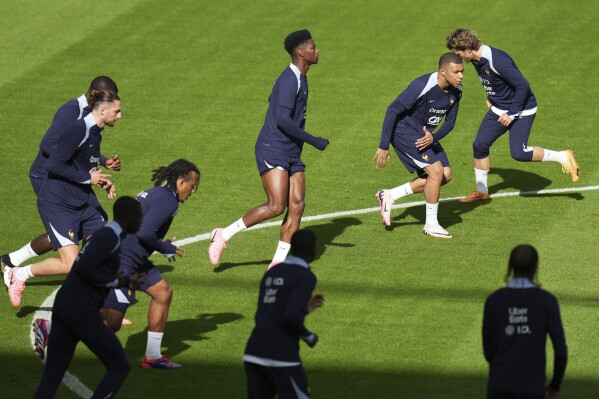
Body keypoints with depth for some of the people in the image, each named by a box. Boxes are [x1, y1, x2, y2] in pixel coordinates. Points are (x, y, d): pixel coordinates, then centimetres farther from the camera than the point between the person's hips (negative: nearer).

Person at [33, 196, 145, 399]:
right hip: (82, 311, -9)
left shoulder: (101, 234, 20)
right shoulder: (110, 236, -10)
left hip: (63, 305, 9)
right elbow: (83, 268, -21)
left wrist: (125, 281, 28)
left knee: (51, 377, 5)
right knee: (119, 366, 2)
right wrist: (117, 282, -9)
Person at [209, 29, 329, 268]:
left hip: (291, 154, 9)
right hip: (273, 152, -9)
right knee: (276, 206, -16)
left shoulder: (299, 79, 15)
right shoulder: (289, 80, -16)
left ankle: (279, 261, -3)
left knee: (296, 205, -3)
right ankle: (223, 235, -4)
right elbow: (283, 120, -24)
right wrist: (313, 141, -19)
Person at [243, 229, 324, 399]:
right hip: (282, 356, -7)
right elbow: (291, 316, -21)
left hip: (254, 354, 7)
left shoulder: (271, 274, 17)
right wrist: (308, 336, -2)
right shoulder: (306, 277, -8)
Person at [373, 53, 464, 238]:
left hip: (425, 134, 8)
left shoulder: (456, 91, -7)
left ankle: (389, 196, 12)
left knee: (445, 176, 3)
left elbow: (449, 122, 3)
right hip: (404, 131, -8)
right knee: (436, 171, -18)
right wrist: (384, 146, -22)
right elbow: (393, 110, -24)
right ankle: (431, 225, -2)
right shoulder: (422, 86, -29)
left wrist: (434, 137, -20)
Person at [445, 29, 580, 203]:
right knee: (479, 145, 4)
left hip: (521, 110, -8)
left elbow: (523, 85, -29)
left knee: (518, 153, -16)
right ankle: (481, 191, 20)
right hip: (498, 109, 8)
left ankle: (563, 157, 1)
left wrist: (511, 114, -22)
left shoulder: (497, 61, -32)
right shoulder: (477, 59, -4)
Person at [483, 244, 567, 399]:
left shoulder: (494, 300, -1)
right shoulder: (547, 300, -6)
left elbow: (489, 351, 4)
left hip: (500, 385, 2)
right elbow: (560, 349, -7)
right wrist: (556, 385, 10)